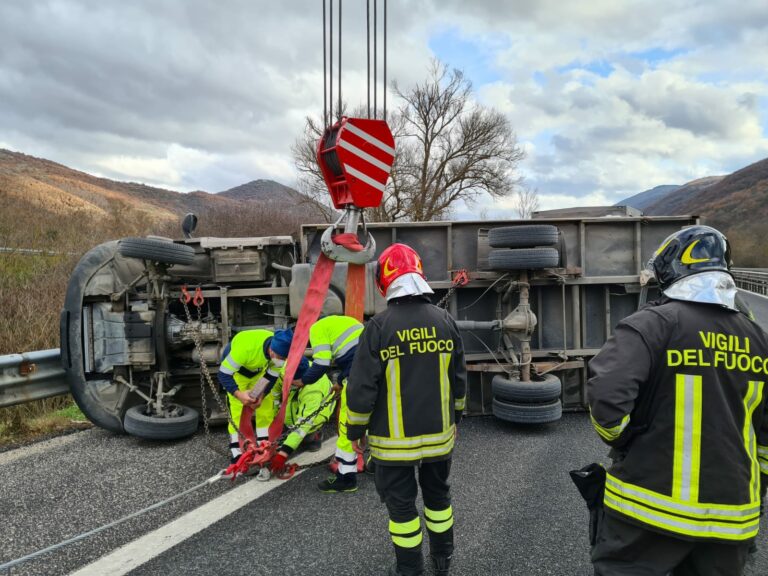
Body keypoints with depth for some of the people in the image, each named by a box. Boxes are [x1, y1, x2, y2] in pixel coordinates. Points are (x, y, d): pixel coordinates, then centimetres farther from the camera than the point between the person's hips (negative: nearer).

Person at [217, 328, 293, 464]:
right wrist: (239, 394, -49)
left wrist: (261, 395, -28)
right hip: (235, 368, -4)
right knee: (237, 406, -14)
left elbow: (271, 377, -14)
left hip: (259, 369, 4)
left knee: (266, 404, -3)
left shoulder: (280, 351, -29)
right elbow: (224, 374, -36)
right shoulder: (245, 347, -44)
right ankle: (236, 450, -5)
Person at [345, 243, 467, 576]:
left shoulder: (379, 326, -17)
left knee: (401, 504, 12)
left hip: (394, 439, -4)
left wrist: (355, 429, 0)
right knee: (438, 494, 23)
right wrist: (455, 417, 20)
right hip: (439, 433, 5)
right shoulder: (444, 320, -3)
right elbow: (459, 378, 6)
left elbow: (362, 386, -14)